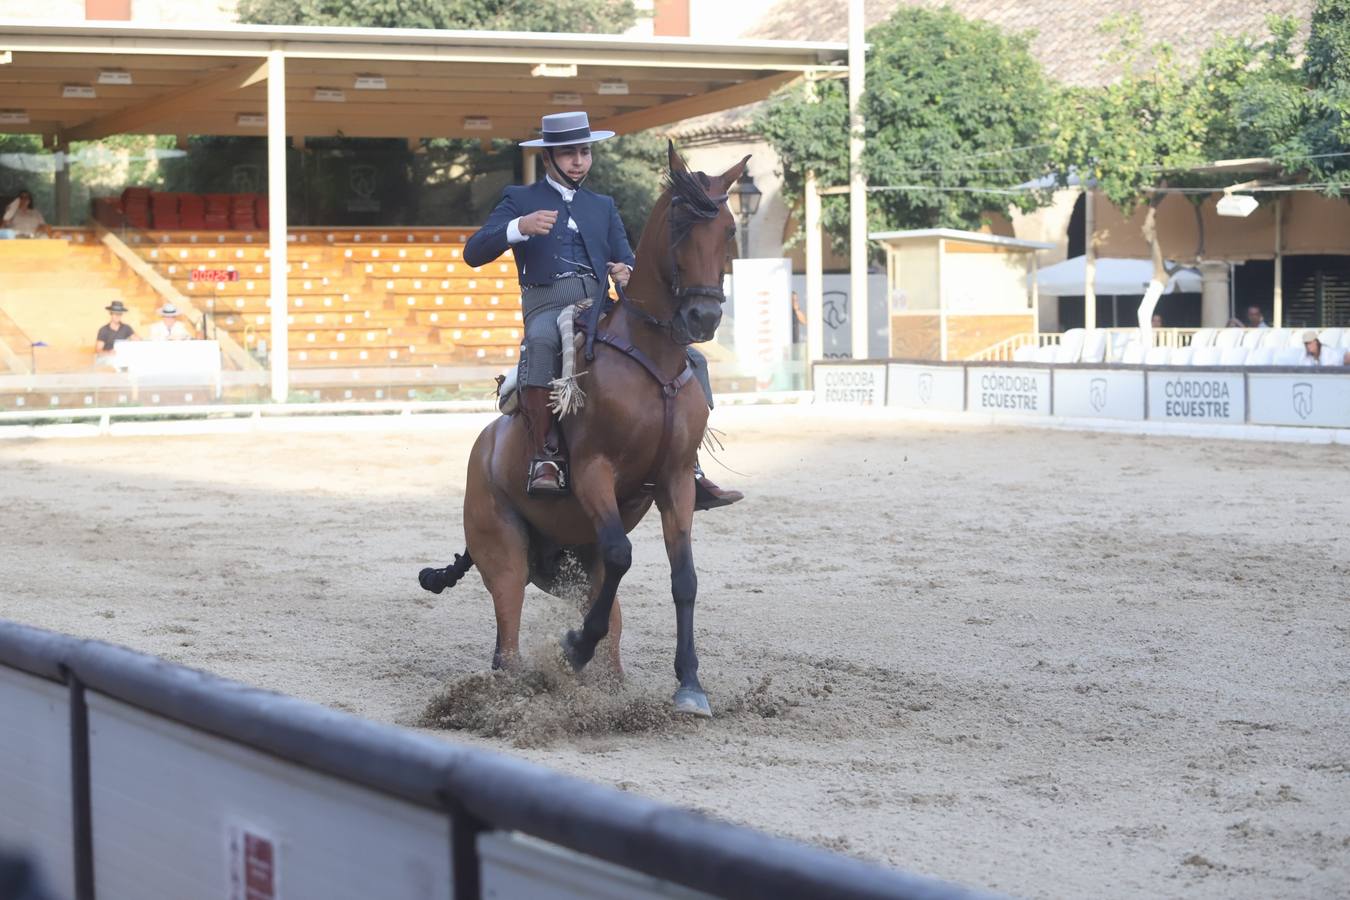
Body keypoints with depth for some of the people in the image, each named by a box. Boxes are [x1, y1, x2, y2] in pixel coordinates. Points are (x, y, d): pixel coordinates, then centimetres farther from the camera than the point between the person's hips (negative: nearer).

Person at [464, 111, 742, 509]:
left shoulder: (603, 206, 25)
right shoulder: (519, 199, 12)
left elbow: (627, 261, 17)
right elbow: (473, 253, -1)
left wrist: (626, 273, -9)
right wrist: (519, 228, -19)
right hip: (548, 307, -5)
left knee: (690, 360, -9)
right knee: (541, 342, -43)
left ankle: (687, 471, -7)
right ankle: (542, 456, -38)